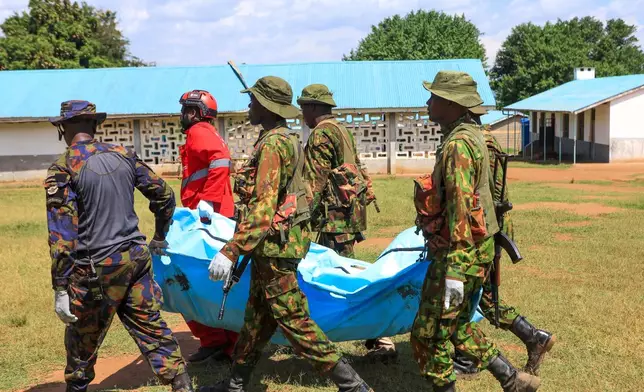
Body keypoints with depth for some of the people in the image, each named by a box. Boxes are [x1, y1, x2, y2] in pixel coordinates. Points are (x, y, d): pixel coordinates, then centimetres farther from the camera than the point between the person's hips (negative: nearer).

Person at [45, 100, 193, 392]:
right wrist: (159, 238, 25)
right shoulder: (123, 155, 4)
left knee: (82, 337, 16)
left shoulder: (63, 169, -11)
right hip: (136, 258, 4)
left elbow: (61, 234, -16)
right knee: (150, 326, 12)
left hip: (96, 269, -4)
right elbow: (164, 196, 10)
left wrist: (60, 288, -12)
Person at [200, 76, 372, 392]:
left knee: (293, 319, -4)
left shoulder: (271, 144, -18)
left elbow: (263, 208, -26)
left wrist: (231, 251, -29)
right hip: (277, 240, 10)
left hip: (276, 245, -10)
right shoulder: (288, 139, 11)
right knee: (257, 313, 17)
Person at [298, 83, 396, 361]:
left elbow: (317, 182, -16)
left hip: (336, 212, -10)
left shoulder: (321, 133, -10)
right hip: (352, 205, 10)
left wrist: (309, 215, -14)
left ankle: (379, 338, -8)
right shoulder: (341, 129, 20)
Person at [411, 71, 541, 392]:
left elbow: (460, 208, -24)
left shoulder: (458, 145, -19)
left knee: (428, 336, 2)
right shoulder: (469, 136, 12)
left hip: (461, 254, -10)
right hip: (476, 249, 10)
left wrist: (454, 270, -25)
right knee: (457, 327, 21)